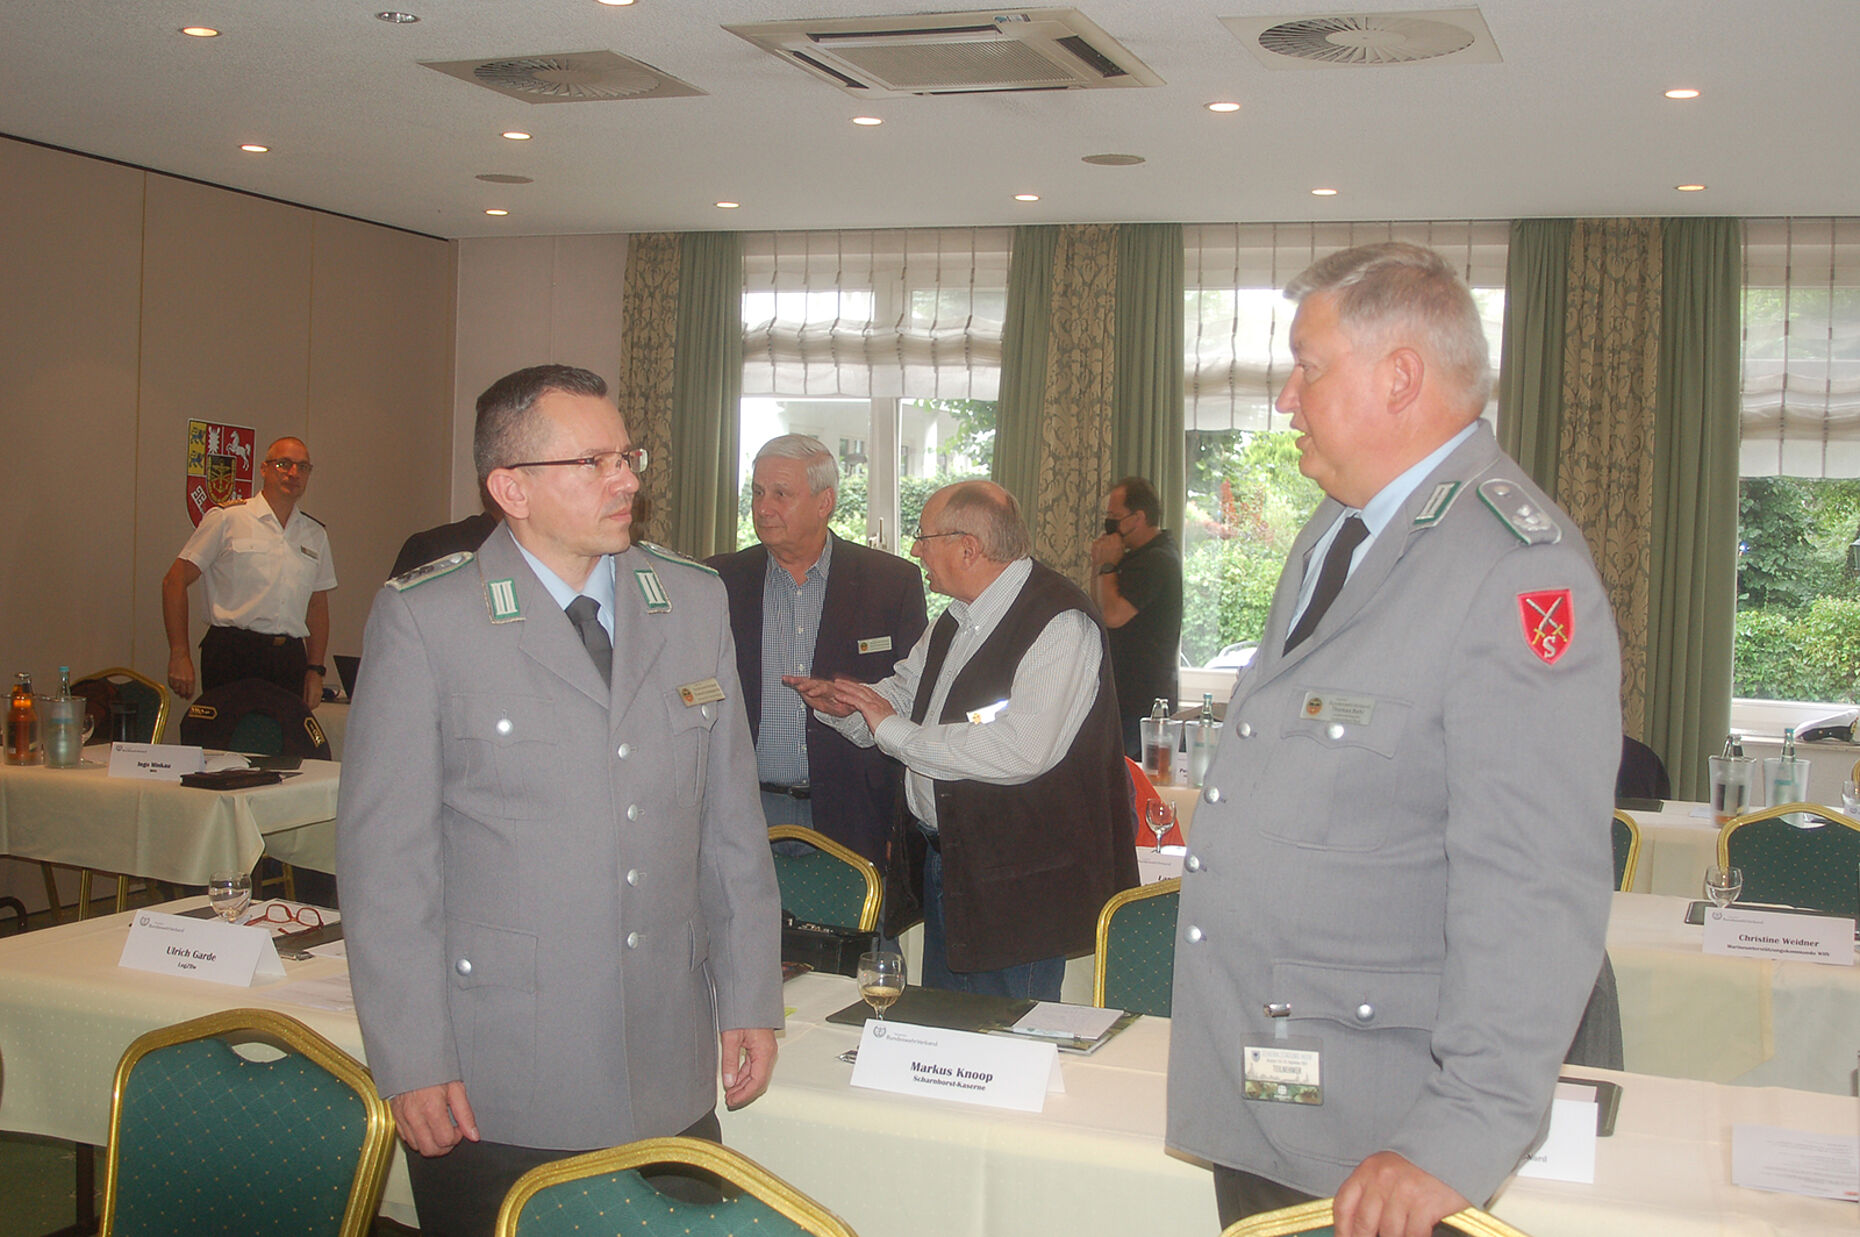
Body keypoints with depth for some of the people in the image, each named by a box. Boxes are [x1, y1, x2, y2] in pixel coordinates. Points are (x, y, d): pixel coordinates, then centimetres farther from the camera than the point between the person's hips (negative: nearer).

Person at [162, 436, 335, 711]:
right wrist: (179, 655, -6)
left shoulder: (315, 534, 16)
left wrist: (315, 669, 12)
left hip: (290, 658, 4)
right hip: (232, 655, -4)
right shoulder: (227, 520, 1)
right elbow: (175, 581, 0)